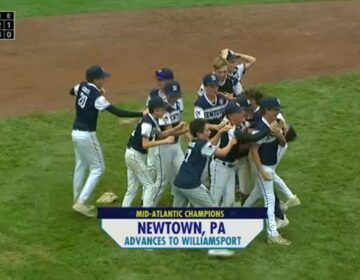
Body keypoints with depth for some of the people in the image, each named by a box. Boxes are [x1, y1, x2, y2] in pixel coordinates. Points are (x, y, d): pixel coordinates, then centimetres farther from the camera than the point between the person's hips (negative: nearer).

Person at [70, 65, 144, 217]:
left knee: (81, 166, 20)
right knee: (98, 168, 3)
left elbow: (72, 91, 24)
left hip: (76, 133, 8)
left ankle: (78, 201, 30)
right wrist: (141, 114, -30)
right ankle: (81, 202, -1)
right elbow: (118, 112, -31)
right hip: (87, 135, -8)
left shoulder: (82, 86, -2)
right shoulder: (97, 96, -24)